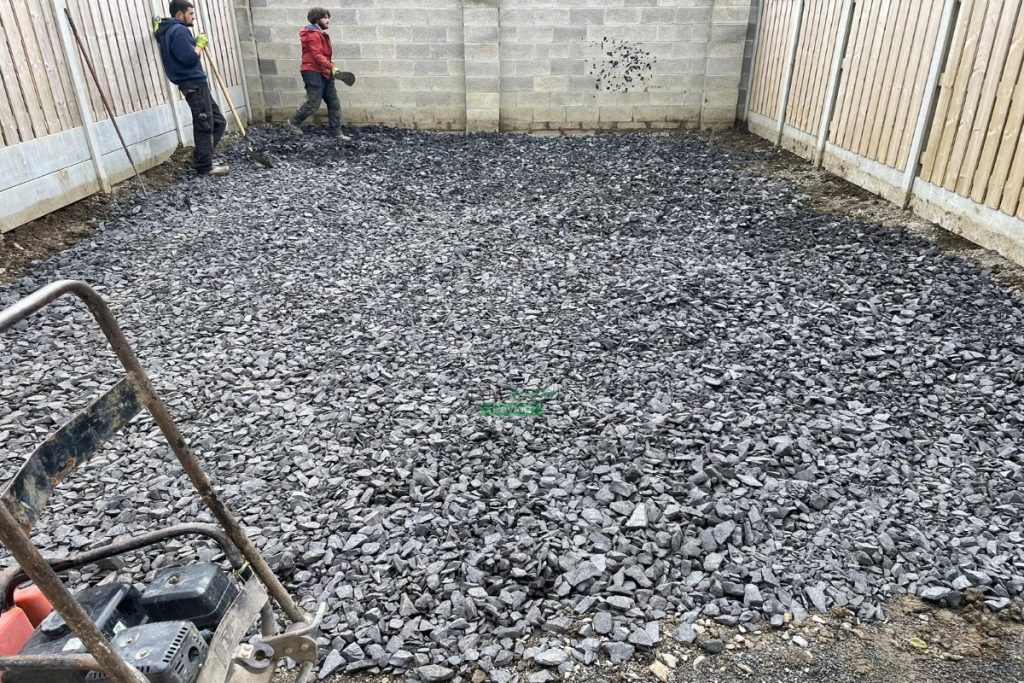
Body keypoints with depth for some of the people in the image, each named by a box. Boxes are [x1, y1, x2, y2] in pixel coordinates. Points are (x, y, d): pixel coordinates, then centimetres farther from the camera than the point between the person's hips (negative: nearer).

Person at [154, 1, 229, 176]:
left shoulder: (171, 30, 18)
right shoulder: (178, 31, -13)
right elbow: (190, 59, -20)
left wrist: (197, 44, 8)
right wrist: (199, 44, -6)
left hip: (195, 83, 10)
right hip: (193, 84, -10)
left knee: (218, 122, 13)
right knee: (204, 126, -7)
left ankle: (202, 157, 17)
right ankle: (205, 166, -2)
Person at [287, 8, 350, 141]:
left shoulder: (322, 34, 19)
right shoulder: (313, 35, -12)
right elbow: (317, 55, -22)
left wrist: (330, 68, 13)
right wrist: (331, 66, -28)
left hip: (324, 73, 10)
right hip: (313, 73, -10)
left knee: (334, 103, 4)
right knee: (313, 103, -10)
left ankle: (336, 132, 7)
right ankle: (294, 122, 9)